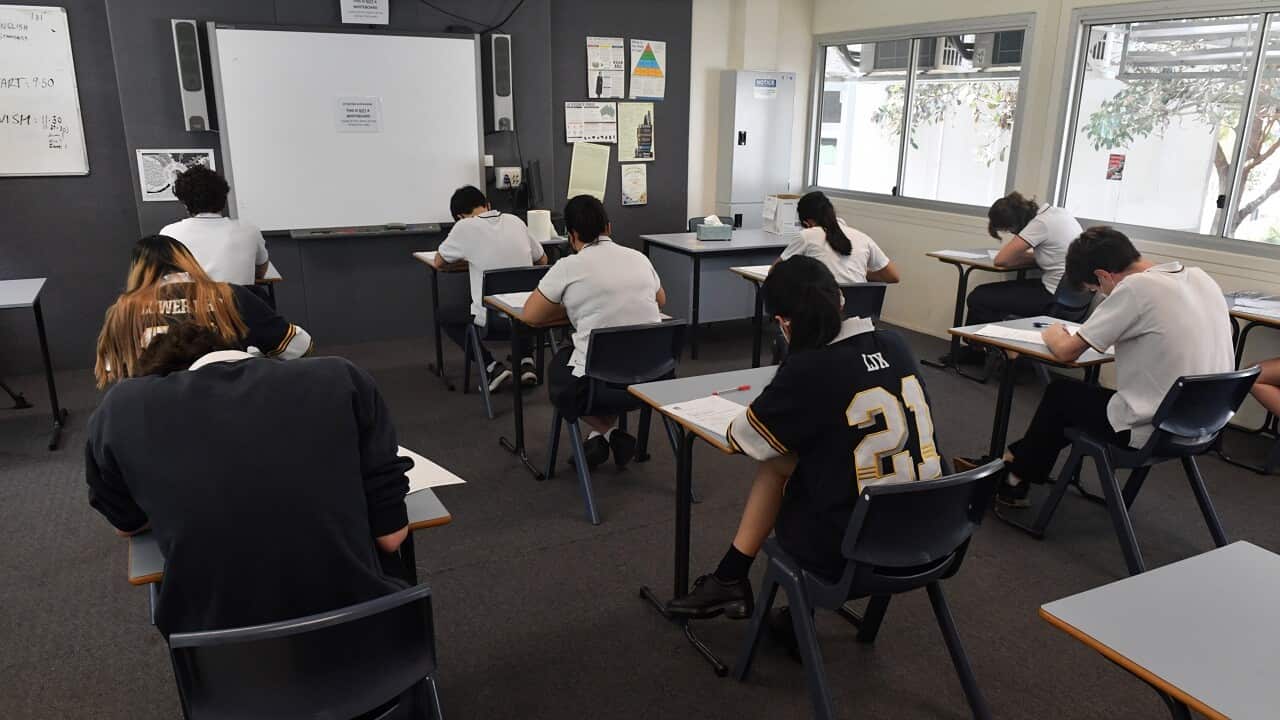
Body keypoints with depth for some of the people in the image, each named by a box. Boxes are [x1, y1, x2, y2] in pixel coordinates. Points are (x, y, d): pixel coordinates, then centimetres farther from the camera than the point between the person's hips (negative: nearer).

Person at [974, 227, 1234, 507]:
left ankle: (1015, 478, 33)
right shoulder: (1201, 277, 4)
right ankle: (1021, 462, 35)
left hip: (1152, 431, -8)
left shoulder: (1135, 288, -18)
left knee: (1059, 394, 17)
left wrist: (1052, 335, 8)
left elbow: (1067, 351, -12)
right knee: (1086, 394, 25)